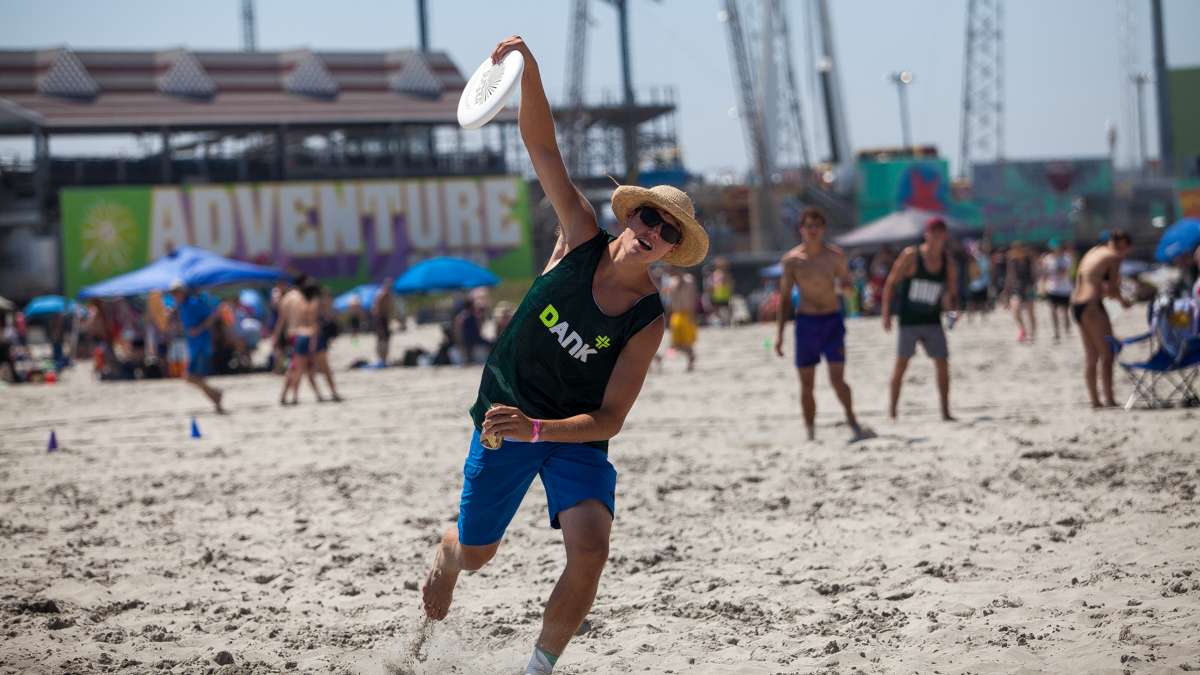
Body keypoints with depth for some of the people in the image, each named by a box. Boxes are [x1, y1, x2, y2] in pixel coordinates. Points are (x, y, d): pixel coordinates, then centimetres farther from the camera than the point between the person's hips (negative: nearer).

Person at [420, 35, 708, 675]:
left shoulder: (648, 321, -16)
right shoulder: (582, 240, -12)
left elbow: (609, 419, -19)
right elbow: (541, 145, -16)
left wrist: (538, 430, -33)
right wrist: (526, 68, -30)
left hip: (575, 437, -1)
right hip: (504, 417, 1)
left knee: (589, 549, -24)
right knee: (475, 551, 13)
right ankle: (444, 560, 53)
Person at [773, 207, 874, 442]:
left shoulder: (836, 256, 0)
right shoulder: (791, 260, 0)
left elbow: (850, 288, 10)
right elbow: (784, 298, 6)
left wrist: (844, 286, -16)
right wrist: (779, 333, 2)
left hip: (832, 320, -1)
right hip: (806, 322, 1)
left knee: (837, 378, -13)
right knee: (806, 384, 3)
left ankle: (853, 425, -5)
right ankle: (811, 435, 11)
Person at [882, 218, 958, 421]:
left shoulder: (947, 263, 1)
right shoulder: (911, 256, -9)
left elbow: (951, 296, 9)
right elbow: (891, 284, -6)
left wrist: (952, 305, -15)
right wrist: (886, 313, -11)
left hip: (933, 322, 3)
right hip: (909, 321, -3)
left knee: (943, 365, -2)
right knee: (901, 364, -3)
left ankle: (945, 412, 6)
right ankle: (892, 410, 6)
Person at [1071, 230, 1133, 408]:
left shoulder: (1092, 252, 19)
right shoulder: (1114, 257, -5)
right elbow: (1112, 289, -8)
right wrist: (1122, 300, 10)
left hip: (1076, 305, 9)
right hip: (1092, 305, -9)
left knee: (1091, 356, 13)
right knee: (1107, 354, -5)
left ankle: (1093, 398, 14)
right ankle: (1109, 399, -8)